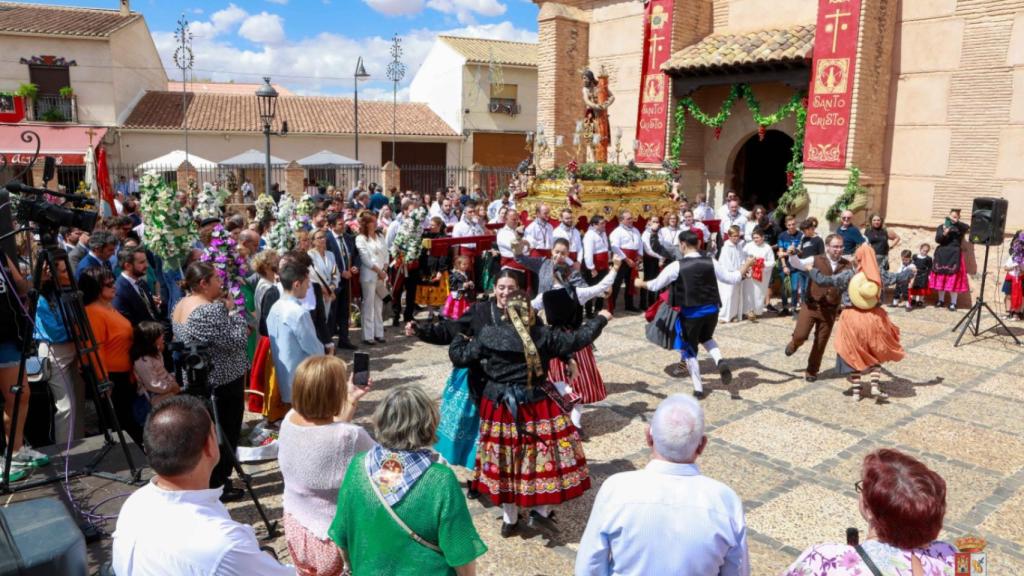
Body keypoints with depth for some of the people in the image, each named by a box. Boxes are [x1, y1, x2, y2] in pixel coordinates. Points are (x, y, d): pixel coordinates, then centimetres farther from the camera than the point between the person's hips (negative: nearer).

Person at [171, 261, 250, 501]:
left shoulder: (179, 306, 6)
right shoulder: (211, 310, -24)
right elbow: (236, 341, -23)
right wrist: (232, 311, -14)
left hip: (195, 380, 9)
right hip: (224, 381, -9)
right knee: (226, 434, 6)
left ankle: (207, 481, 31)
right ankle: (217, 486, 16)